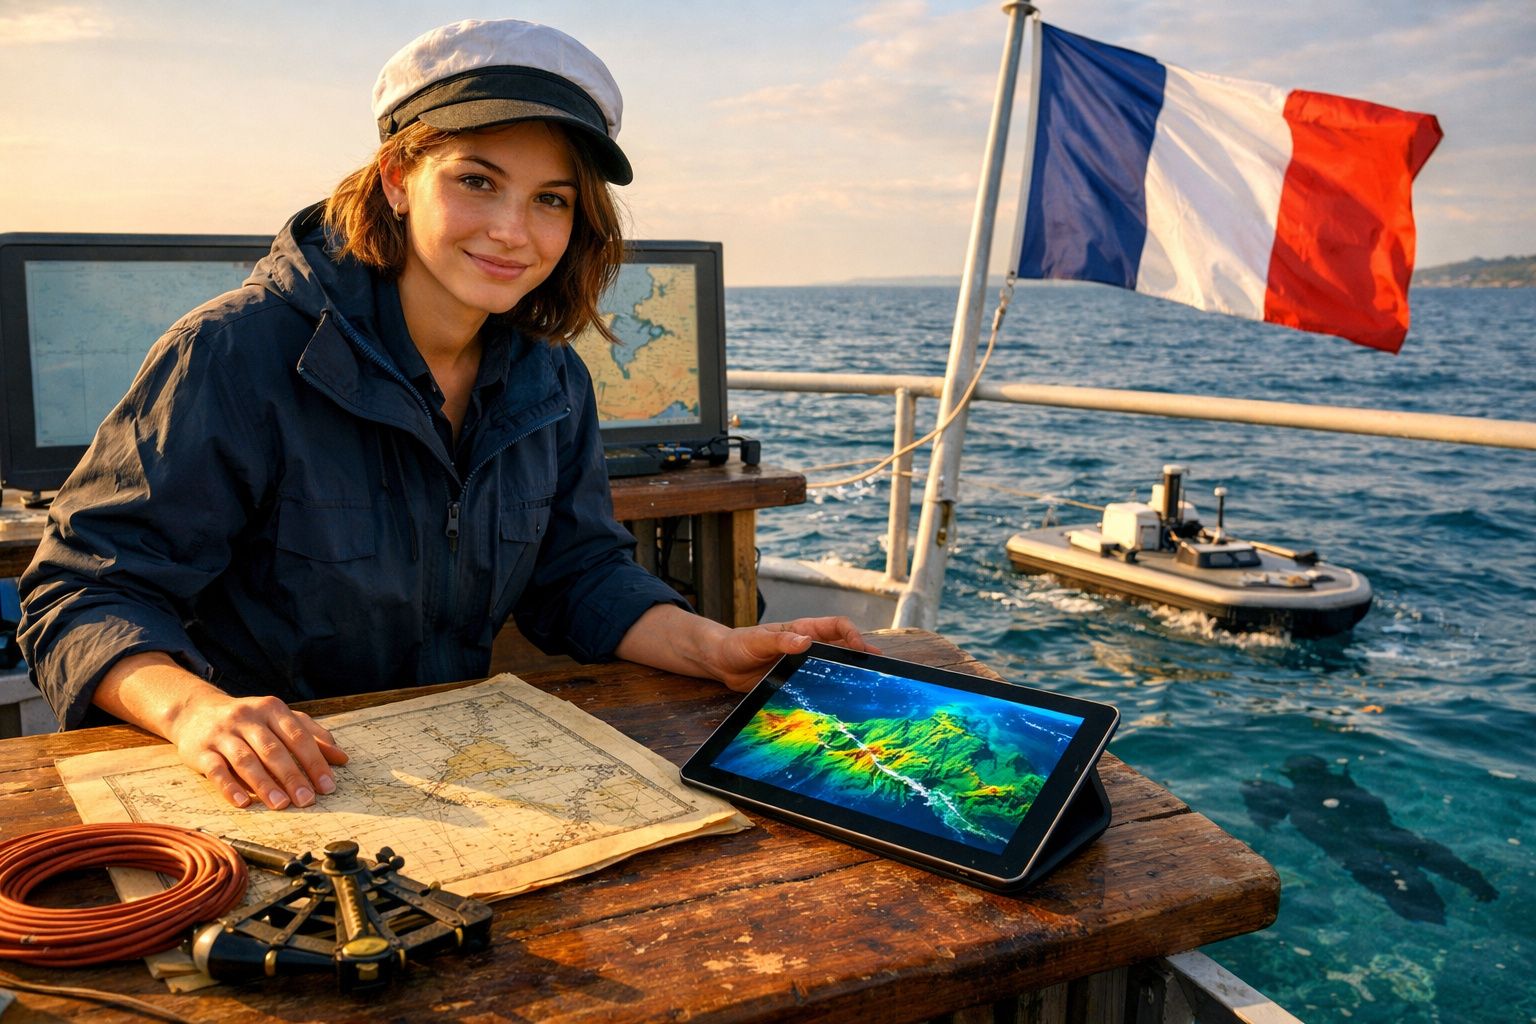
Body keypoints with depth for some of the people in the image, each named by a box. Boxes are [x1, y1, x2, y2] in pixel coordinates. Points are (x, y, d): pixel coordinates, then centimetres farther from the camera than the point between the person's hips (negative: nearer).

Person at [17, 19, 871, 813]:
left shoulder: (552, 384, 2)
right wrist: (194, 707, -36)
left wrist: (719, 649, -11)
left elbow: (582, 578, 7)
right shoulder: (240, 355, -17)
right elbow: (88, 590, -16)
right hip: (256, 790, -3)